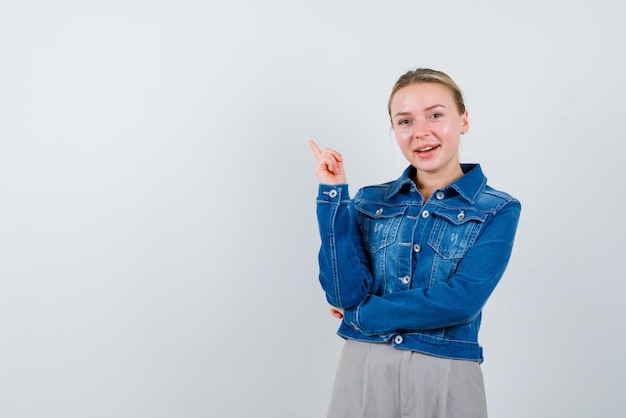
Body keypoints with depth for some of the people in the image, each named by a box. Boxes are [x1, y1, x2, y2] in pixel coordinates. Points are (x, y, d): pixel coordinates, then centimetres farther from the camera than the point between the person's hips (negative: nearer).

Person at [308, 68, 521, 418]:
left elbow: (460, 301, -16)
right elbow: (345, 293, -7)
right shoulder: (370, 202, 4)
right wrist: (333, 195, -9)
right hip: (363, 372, 2)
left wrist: (362, 315, -9)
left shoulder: (498, 210, -4)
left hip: (446, 377, -2)